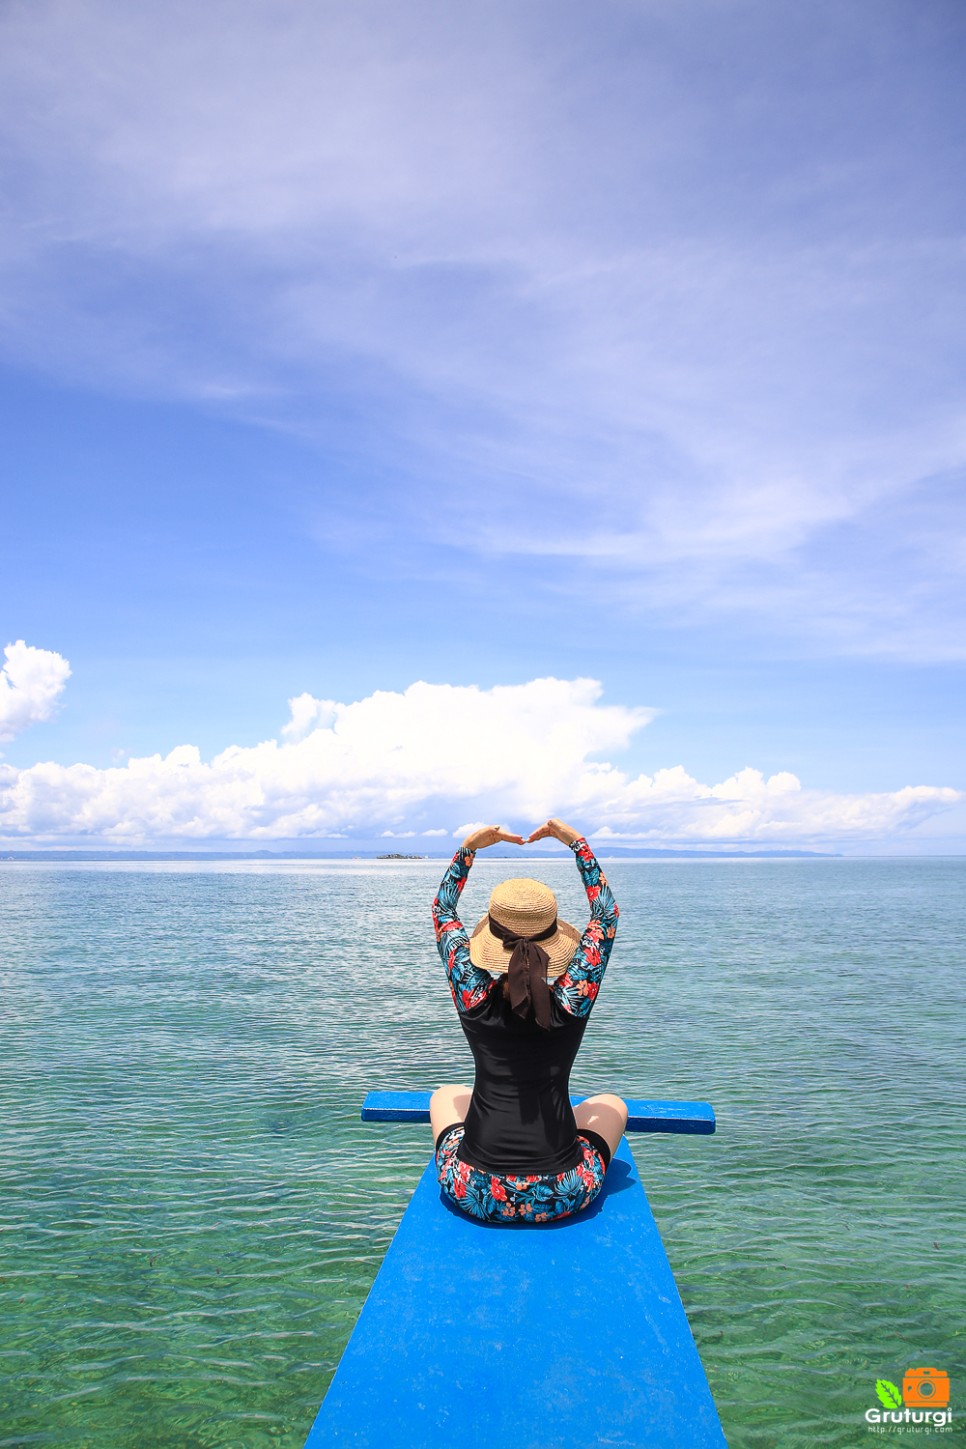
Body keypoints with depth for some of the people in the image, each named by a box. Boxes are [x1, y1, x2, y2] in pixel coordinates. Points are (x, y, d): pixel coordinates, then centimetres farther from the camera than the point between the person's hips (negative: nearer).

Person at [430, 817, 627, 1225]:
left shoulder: (473, 998, -10)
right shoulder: (573, 1001, -11)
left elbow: (442, 910, 7)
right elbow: (606, 914, 4)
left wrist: (468, 847, 11)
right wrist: (578, 844, 8)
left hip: (475, 1195, 1)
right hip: (563, 1196, 0)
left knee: (444, 1097, 33)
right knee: (611, 1105, 30)